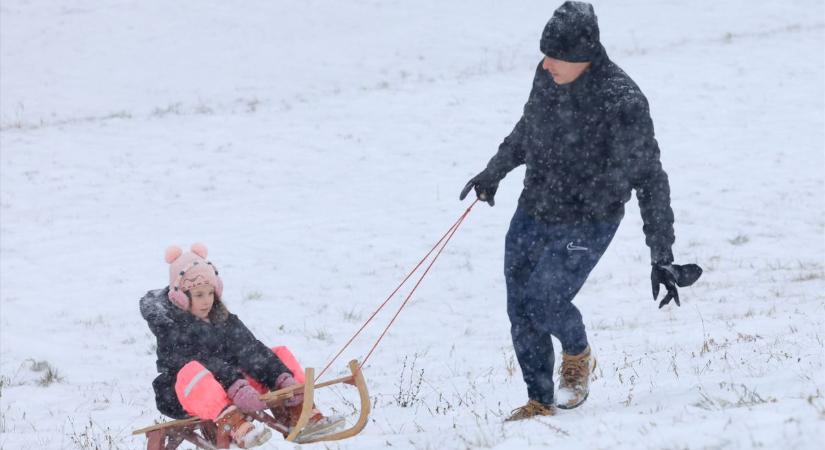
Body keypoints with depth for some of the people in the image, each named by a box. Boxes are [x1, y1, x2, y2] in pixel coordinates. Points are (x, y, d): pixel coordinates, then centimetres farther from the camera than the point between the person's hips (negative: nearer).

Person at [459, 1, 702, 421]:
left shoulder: (622, 102, -25)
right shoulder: (547, 75, -6)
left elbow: (649, 180, -20)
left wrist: (662, 256, -21)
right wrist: (494, 171, 28)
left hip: (587, 223, -6)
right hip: (533, 212, 6)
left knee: (543, 303, -14)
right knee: (520, 310, 3)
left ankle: (578, 355, 19)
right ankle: (540, 401, 18)